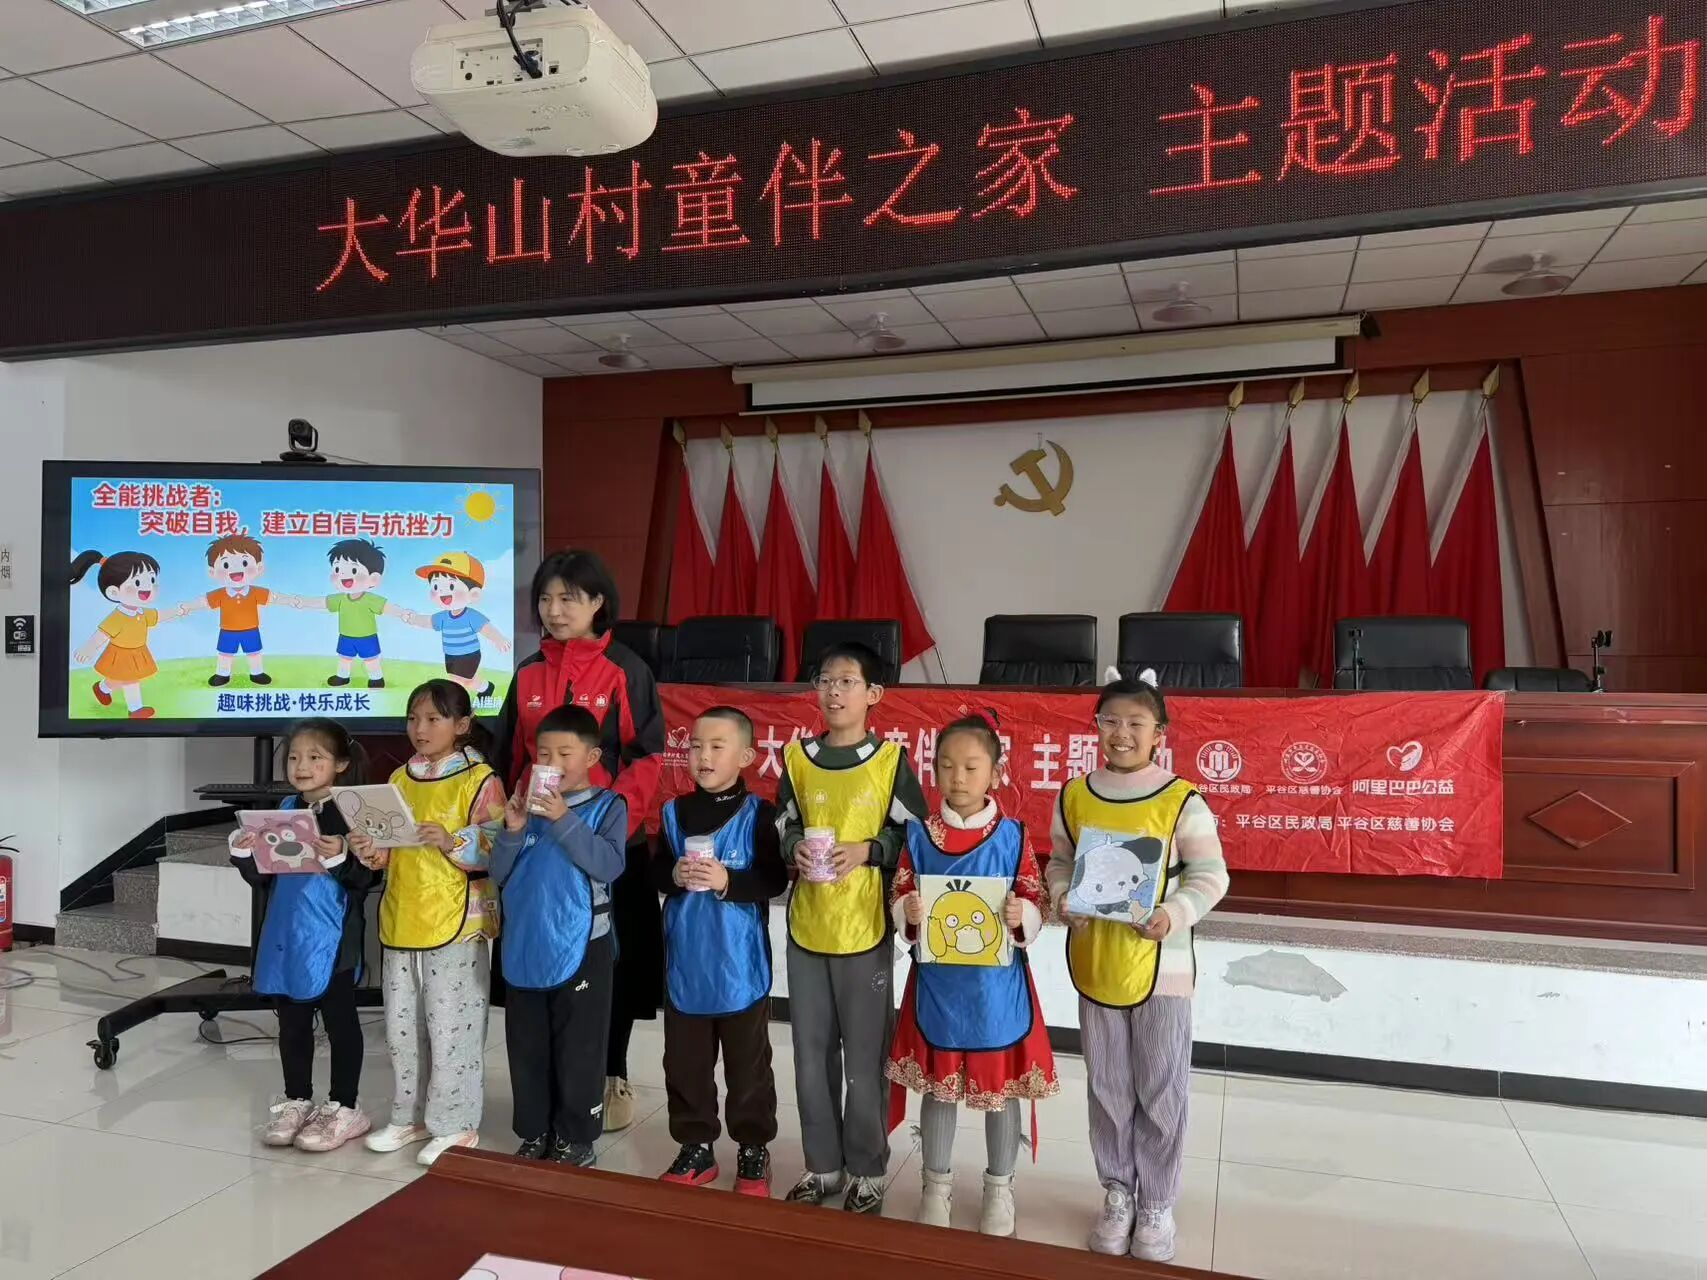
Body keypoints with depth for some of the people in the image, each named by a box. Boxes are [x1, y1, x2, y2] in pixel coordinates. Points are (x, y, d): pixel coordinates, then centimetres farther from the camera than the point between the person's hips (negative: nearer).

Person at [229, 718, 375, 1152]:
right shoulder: (286, 810, 8)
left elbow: (365, 878, -18)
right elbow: (264, 877, 15)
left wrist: (339, 857, -36)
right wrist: (244, 853, -3)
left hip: (331, 938, -7)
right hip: (286, 933, 7)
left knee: (339, 1021, 6)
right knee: (292, 1021, 17)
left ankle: (343, 1108, 18)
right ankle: (296, 1101, 31)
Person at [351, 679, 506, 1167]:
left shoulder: (480, 779, -10)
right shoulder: (400, 779, 10)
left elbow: (496, 851, -14)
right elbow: (392, 853, 15)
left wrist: (450, 840, -28)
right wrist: (369, 850, -5)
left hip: (457, 923, -7)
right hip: (401, 921, 7)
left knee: (452, 1027, 1)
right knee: (401, 1026, 16)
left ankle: (456, 1124, 15)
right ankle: (412, 1116, 32)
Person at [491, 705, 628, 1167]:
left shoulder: (608, 806, -4)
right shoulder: (527, 803, 6)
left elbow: (609, 865, -19)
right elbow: (499, 875, 6)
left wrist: (564, 820, -22)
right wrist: (513, 832, -11)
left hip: (581, 949, -4)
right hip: (525, 948, 4)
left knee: (578, 1050, 5)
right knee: (527, 1049, 15)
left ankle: (576, 1138, 21)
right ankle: (534, 1134, 31)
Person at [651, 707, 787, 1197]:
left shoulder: (758, 814, -10)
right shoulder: (675, 812, 2)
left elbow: (774, 880, -12)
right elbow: (654, 872, 7)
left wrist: (729, 881, -24)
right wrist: (674, 875, -14)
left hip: (740, 963, -4)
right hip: (686, 960, 4)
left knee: (748, 1063, 11)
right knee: (685, 1061, 14)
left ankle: (754, 1148, 27)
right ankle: (696, 1146, 31)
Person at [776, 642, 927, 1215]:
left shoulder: (891, 759, -7)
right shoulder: (797, 756, 3)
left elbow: (915, 837, -2)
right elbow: (784, 826, 13)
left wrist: (869, 851, -16)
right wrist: (794, 850, -8)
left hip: (866, 928, -3)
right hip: (805, 926, 4)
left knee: (865, 1056, 7)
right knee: (811, 1052, 13)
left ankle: (867, 1170, 25)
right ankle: (822, 1164, 30)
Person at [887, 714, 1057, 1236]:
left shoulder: (1012, 836, -7)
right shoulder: (919, 835, -3)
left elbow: (1035, 905, -3)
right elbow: (897, 899, 1)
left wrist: (1021, 916, -24)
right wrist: (907, 911, -20)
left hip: (997, 984, -1)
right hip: (938, 983, 1)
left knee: (1002, 1086, 13)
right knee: (938, 1084, 14)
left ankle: (999, 1189, 34)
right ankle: (937, 1185, 35)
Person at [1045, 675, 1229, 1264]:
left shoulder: (1182, 801, -12)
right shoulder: (1075, 796, -2)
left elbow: (1211, 876, -6)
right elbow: (1059, 863, 8)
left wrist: (1175, 914, -21)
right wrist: (1065, 900, -11)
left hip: (1160, 967, -3)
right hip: (1094, 965, 3)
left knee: (1162, 1092, 11)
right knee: (1107, 1089, 16)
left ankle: (1157, 1204, 30)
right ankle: (1118, 1194, 35)